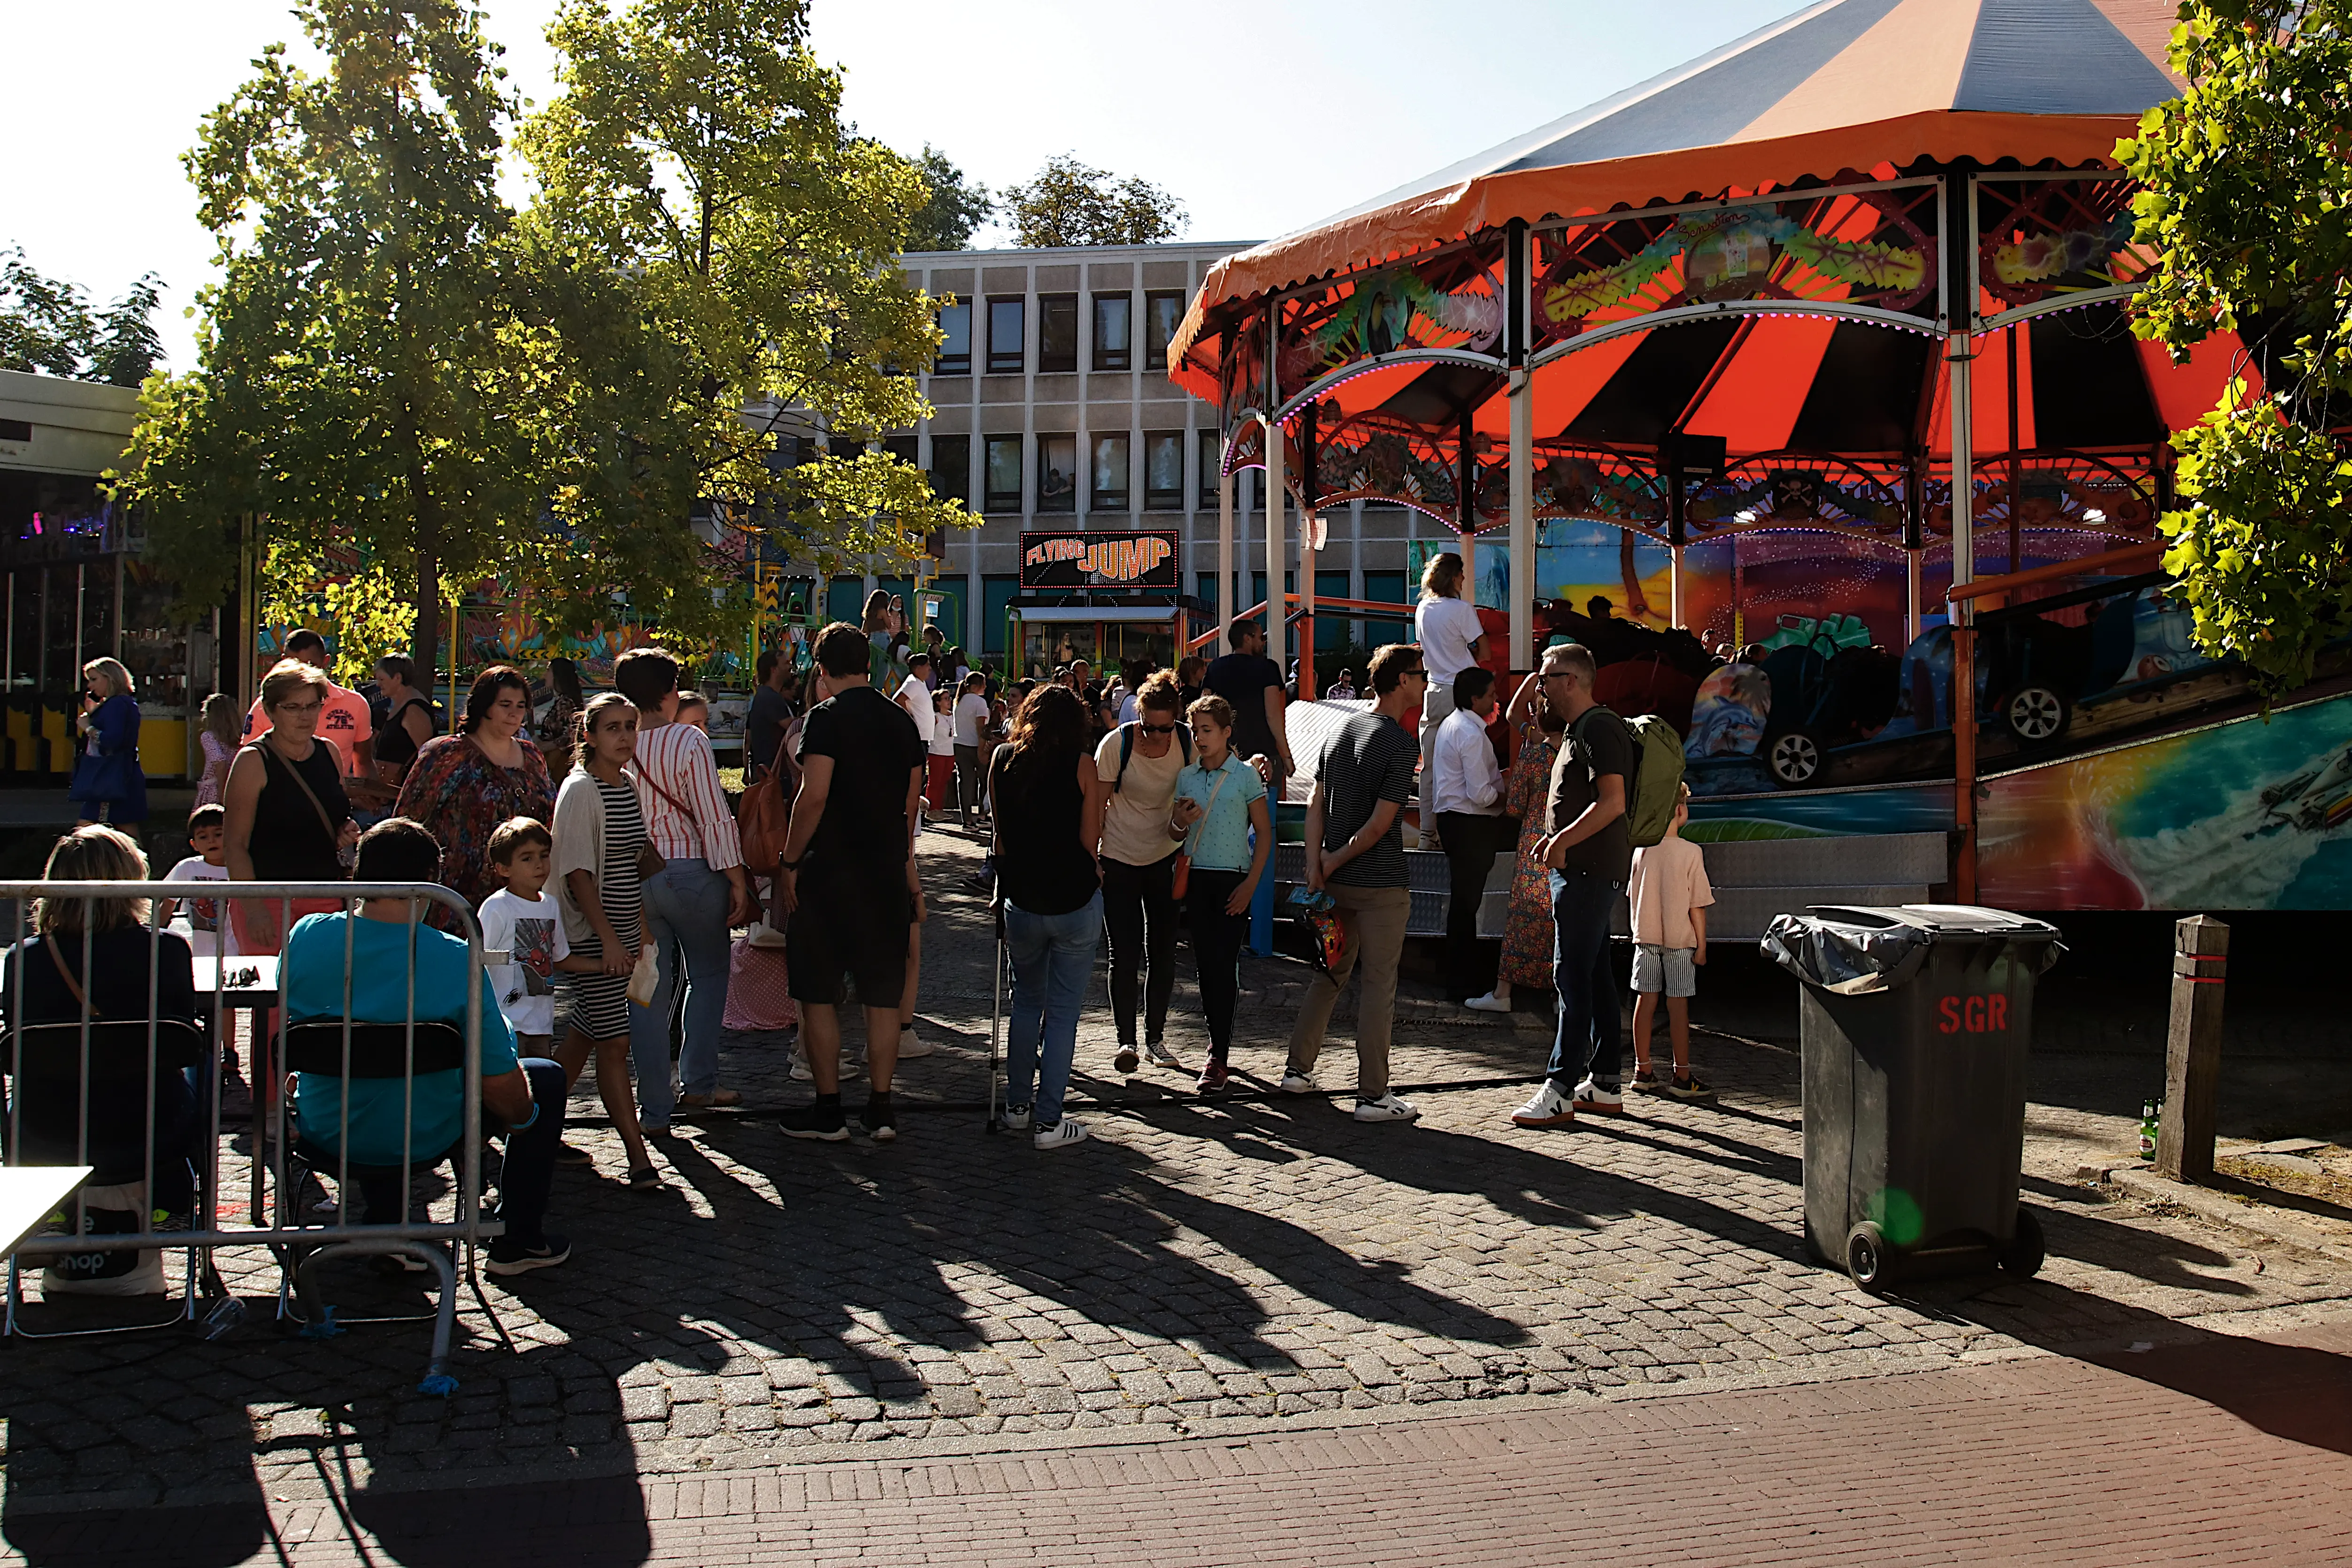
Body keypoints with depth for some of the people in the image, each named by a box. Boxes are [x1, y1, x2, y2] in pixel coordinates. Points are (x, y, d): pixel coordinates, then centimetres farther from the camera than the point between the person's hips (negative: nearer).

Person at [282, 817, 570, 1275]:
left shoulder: (306, 937, -12)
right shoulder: (455, 960, -23)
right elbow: (503, 1090, -20)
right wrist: (522, 1117, 4)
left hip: (325, 1136, 4)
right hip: (423, 1142, -4)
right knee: (547, 1078, 18)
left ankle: (388, 1231, 43)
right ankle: (518, 1241, 27)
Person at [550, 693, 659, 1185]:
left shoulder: (629, 788, 10)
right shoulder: (580, 791, -13)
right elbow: (577, 871, -16)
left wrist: (642, 925, 16)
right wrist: (607, 937, -20)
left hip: (622, 931, 8)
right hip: (592, 935, -8)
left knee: (587, 1033, 14)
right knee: (615, 1042, -7)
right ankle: (638, 1156, -4)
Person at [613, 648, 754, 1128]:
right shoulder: (689, 742, -13)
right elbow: (715, 819, -14)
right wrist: (737, 881, -7)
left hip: (631, 879, 4)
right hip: (691, 873, -3)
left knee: (649, 991, 9)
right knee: (708, 977, 17)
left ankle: (655, 1106, 11)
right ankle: (698, 1084, 20)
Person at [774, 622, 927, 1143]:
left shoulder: (826, 718, -10)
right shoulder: (902, 721, 8)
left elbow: (815, 795, -18)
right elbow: (911, 802, 13)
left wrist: (790, 863, -10)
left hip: (829, 871, -5)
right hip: (888, 874, 5)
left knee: (819, 996, 5)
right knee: (883, 997, 9)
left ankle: (828, 1110, 7)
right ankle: (881, 1109, 12)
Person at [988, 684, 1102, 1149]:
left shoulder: (1003, 760, 2)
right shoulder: (1082, 766, -7)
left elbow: (1001, 835, 7)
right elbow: (1090, 840, -7)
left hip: (1021, 901, 3)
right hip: (1075, 900, -3)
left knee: (1026, 1002, 21)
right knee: (1063, 1012, 3)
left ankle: (1017, 1105, 26)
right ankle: (1049, 1121, 4)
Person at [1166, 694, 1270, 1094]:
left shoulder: (1245, 776, -3)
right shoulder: (1186, 778, 9)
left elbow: (1264, 833, -1)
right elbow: (1174, 835, 16)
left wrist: (1250, 885, -9)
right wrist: (1180, 821, -8)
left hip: (1233, 879, -4)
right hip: (1196, 878, 4)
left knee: (1224, 963, -7)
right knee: (1205, 963, 5)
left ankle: (1219, 1057, -5)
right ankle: (1219, 1042, 18)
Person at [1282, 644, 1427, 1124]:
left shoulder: (1339, 729, 8)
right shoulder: (1401, 745, -14)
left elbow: (1316, 804, 5)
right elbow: (1380, 823, -18)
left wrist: (1316, 867, 2)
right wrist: (1335, 862, -7)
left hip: (1338, 881, 7)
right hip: (1382, 885, -7)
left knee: (1330, 973, 19)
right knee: (1380, 985, 0)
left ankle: (1298, 1070, 24)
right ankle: (1373, 1094, 4)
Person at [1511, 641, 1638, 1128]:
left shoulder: (1599, 728, -14)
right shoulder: (1578, 730, 19)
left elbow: (1613, 802, -22)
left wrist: (1563, 841, -20)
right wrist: (1557, 838, 20)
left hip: (1590, 872, -11)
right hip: (1579, 869, 11)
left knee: (1573, 977, -10)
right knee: (1595, 976, 12)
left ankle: (1560, 1091, -10)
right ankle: (1603, 1084, 17)